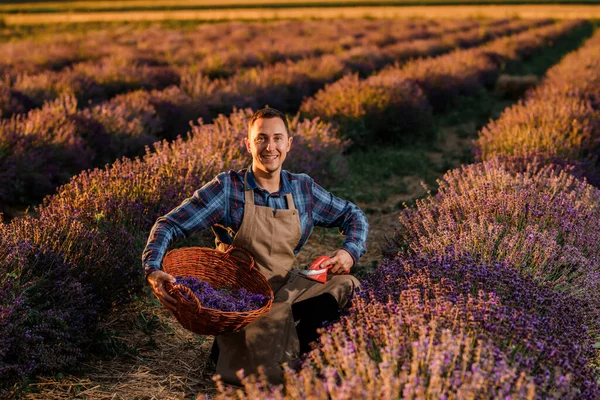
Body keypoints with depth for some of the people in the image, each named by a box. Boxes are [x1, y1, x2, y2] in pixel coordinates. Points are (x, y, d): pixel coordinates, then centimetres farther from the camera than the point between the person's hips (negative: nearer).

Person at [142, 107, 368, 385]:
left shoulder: (303, 189, 3)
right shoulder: (228, 188, -10)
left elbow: (352, 215, 14)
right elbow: (168, 225, -12)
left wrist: (350, 251, -7)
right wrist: (152, 270, -30)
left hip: (287, 289, 5)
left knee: (348, 286, -13)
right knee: (271, 375, -25)